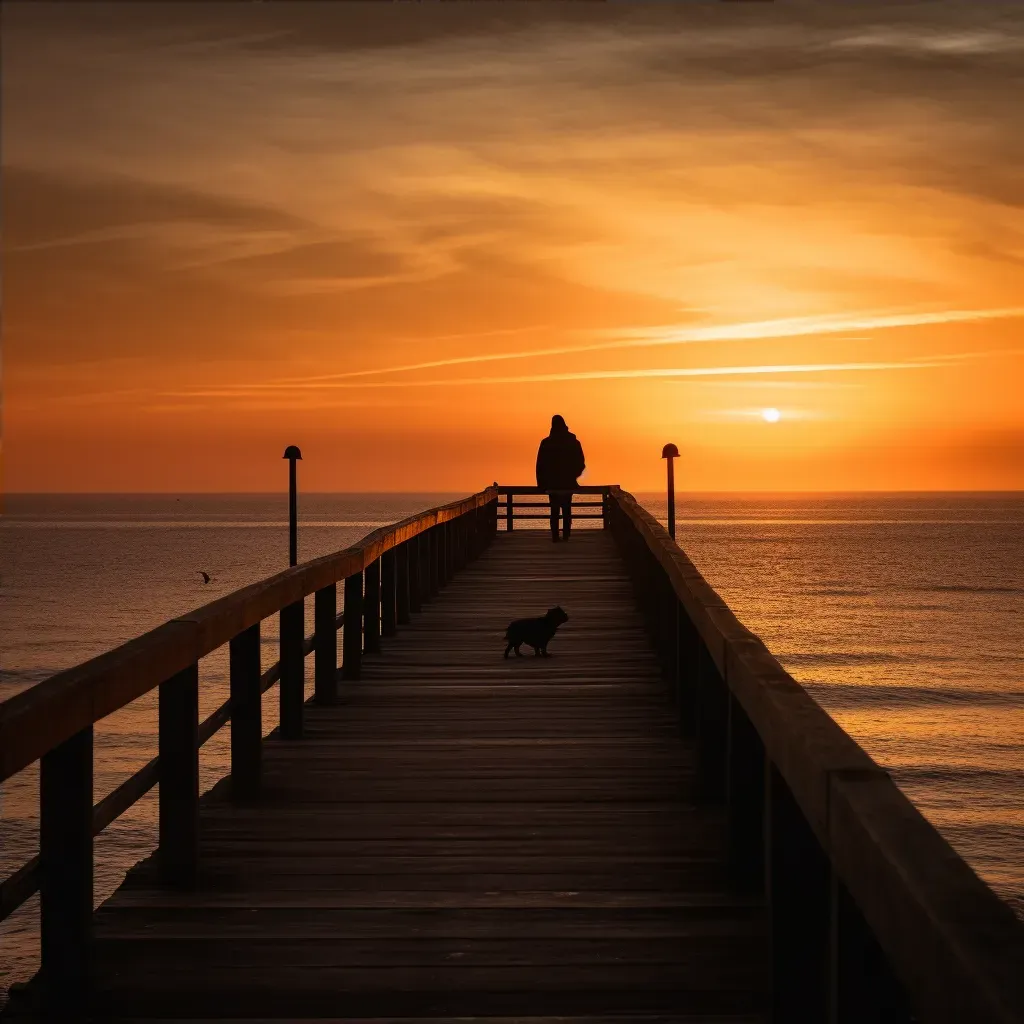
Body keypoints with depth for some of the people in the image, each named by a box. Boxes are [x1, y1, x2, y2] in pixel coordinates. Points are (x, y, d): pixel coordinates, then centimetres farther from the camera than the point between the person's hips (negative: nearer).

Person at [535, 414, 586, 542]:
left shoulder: (546, 443, -6)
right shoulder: (573, 442, -3)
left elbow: (540, 465, -5)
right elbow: (580, 464, 1)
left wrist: (541, 483, 2)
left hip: (552, 484, -1)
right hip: (568, 484, 1)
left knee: (554, 510, 5)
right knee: (567, 510, 10)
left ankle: (555, 536, -2)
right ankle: (566, 535, 6)